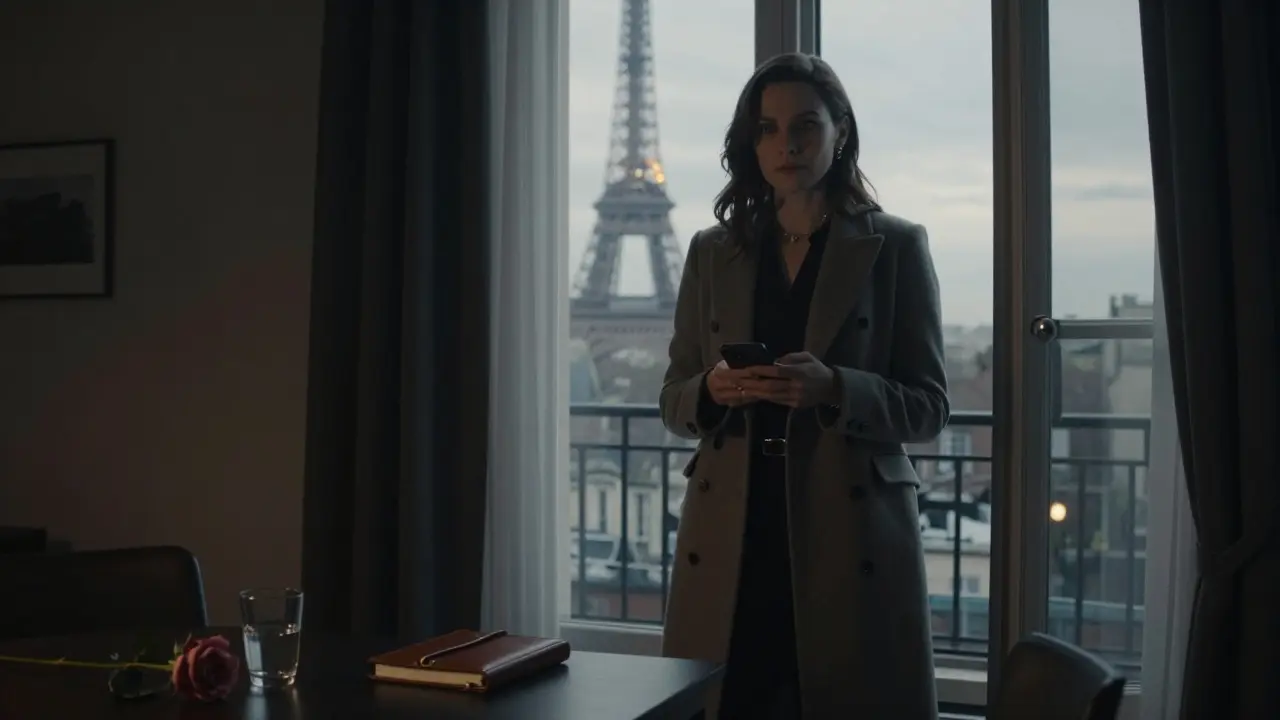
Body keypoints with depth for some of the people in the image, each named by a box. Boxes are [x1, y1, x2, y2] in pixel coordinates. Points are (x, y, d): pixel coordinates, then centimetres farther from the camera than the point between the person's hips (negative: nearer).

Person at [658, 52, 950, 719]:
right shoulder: (712, 252, 10)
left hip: (850, 534, -2)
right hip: (729, 538, 2)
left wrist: (834, 388, -19)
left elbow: (928, 405, -1)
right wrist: (713, 390, -11)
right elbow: (673, 400, 12)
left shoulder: (895, 246, 2)